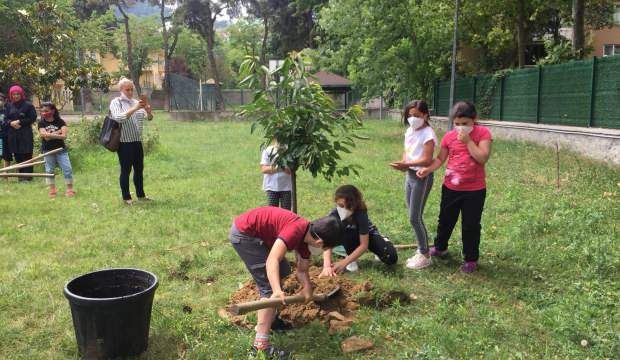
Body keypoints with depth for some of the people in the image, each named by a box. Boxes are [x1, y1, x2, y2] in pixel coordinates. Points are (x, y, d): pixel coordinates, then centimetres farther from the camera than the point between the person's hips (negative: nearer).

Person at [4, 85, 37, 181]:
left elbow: (33, 118, -5)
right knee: (17, 155, 6)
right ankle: (21, 175, 13)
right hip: (13, 134, 4)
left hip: (25, 134, -4)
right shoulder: (9, 106, 12)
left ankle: (27, 176, -1)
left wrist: (19, 122, -10)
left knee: (26, 155, -5)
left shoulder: (28, 105, -1)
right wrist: (11, 123, -8)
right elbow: (6, 119, 14)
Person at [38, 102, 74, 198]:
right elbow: (44, 135, -15)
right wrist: (57, 132, -18)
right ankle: (52, 190, 17)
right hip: (47, 150, 1)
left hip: (60, 149, -1)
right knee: (49, 170, 7)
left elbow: (64, 136, -15)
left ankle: (70, 189, 4)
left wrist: (50, 134, -17)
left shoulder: (60, 122, -2)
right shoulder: (41, 123, 0)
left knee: (67, 169, -5)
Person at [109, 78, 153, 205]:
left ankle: (141, 194, 22)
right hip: (124, 143, -6)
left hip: (137, 142, 6)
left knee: (139, 169, 12)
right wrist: (134, 109, -26)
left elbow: (149, 117, 7)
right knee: (126, 170, 1)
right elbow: (119, 118, -20)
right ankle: (126, 197, 9)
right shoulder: (116, 102, -3)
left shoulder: (136, 102, 13)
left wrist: (148, 109, -15)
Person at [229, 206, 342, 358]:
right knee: (270, 287, -11)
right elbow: (272, 261, -36)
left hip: (256, 232, 10)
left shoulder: (306, 235, 3)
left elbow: (302, 270, 13)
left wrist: (307, 288, -3)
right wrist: (277, 291, -47)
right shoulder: (296, 230, -26)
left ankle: (268, 317, 35)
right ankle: (261, 344, -13)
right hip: (243, 233, -10)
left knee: (283, 270, 22)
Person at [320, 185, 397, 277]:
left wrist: (344, 262, -39)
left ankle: (382, 241, 10)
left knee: (391, 259, -24)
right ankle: (352, 260, -13)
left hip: (367, 234, -1)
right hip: (349, 238, 2)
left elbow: (364, 245, -31)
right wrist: (327, 266, -53)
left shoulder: (361, 214, -35)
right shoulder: (334, 215, -31)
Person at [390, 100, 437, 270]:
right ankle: (421, 250, 25)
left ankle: (425, 255, 8)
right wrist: (404, 163, -8)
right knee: (414, 217, 12)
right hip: (409, 175, 8)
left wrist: (406, 164, -28)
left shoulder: (428, 134, -16)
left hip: (422, 177, -8)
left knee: (415, 218, -6)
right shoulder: (410, 131, 9)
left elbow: (427, 160, -20)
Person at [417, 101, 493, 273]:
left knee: (471, 226, 6)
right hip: (451, 188, 4)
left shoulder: (483, 133, -10)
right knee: (445, 220, 20)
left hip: (475, 190, -3)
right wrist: (428, 169, -13)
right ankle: (440, 247, 44)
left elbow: (483, 158, -20)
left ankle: (471, 259, 23)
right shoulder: (449, 136, -1)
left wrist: (468, 140, -22)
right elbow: (440, 159, 5)